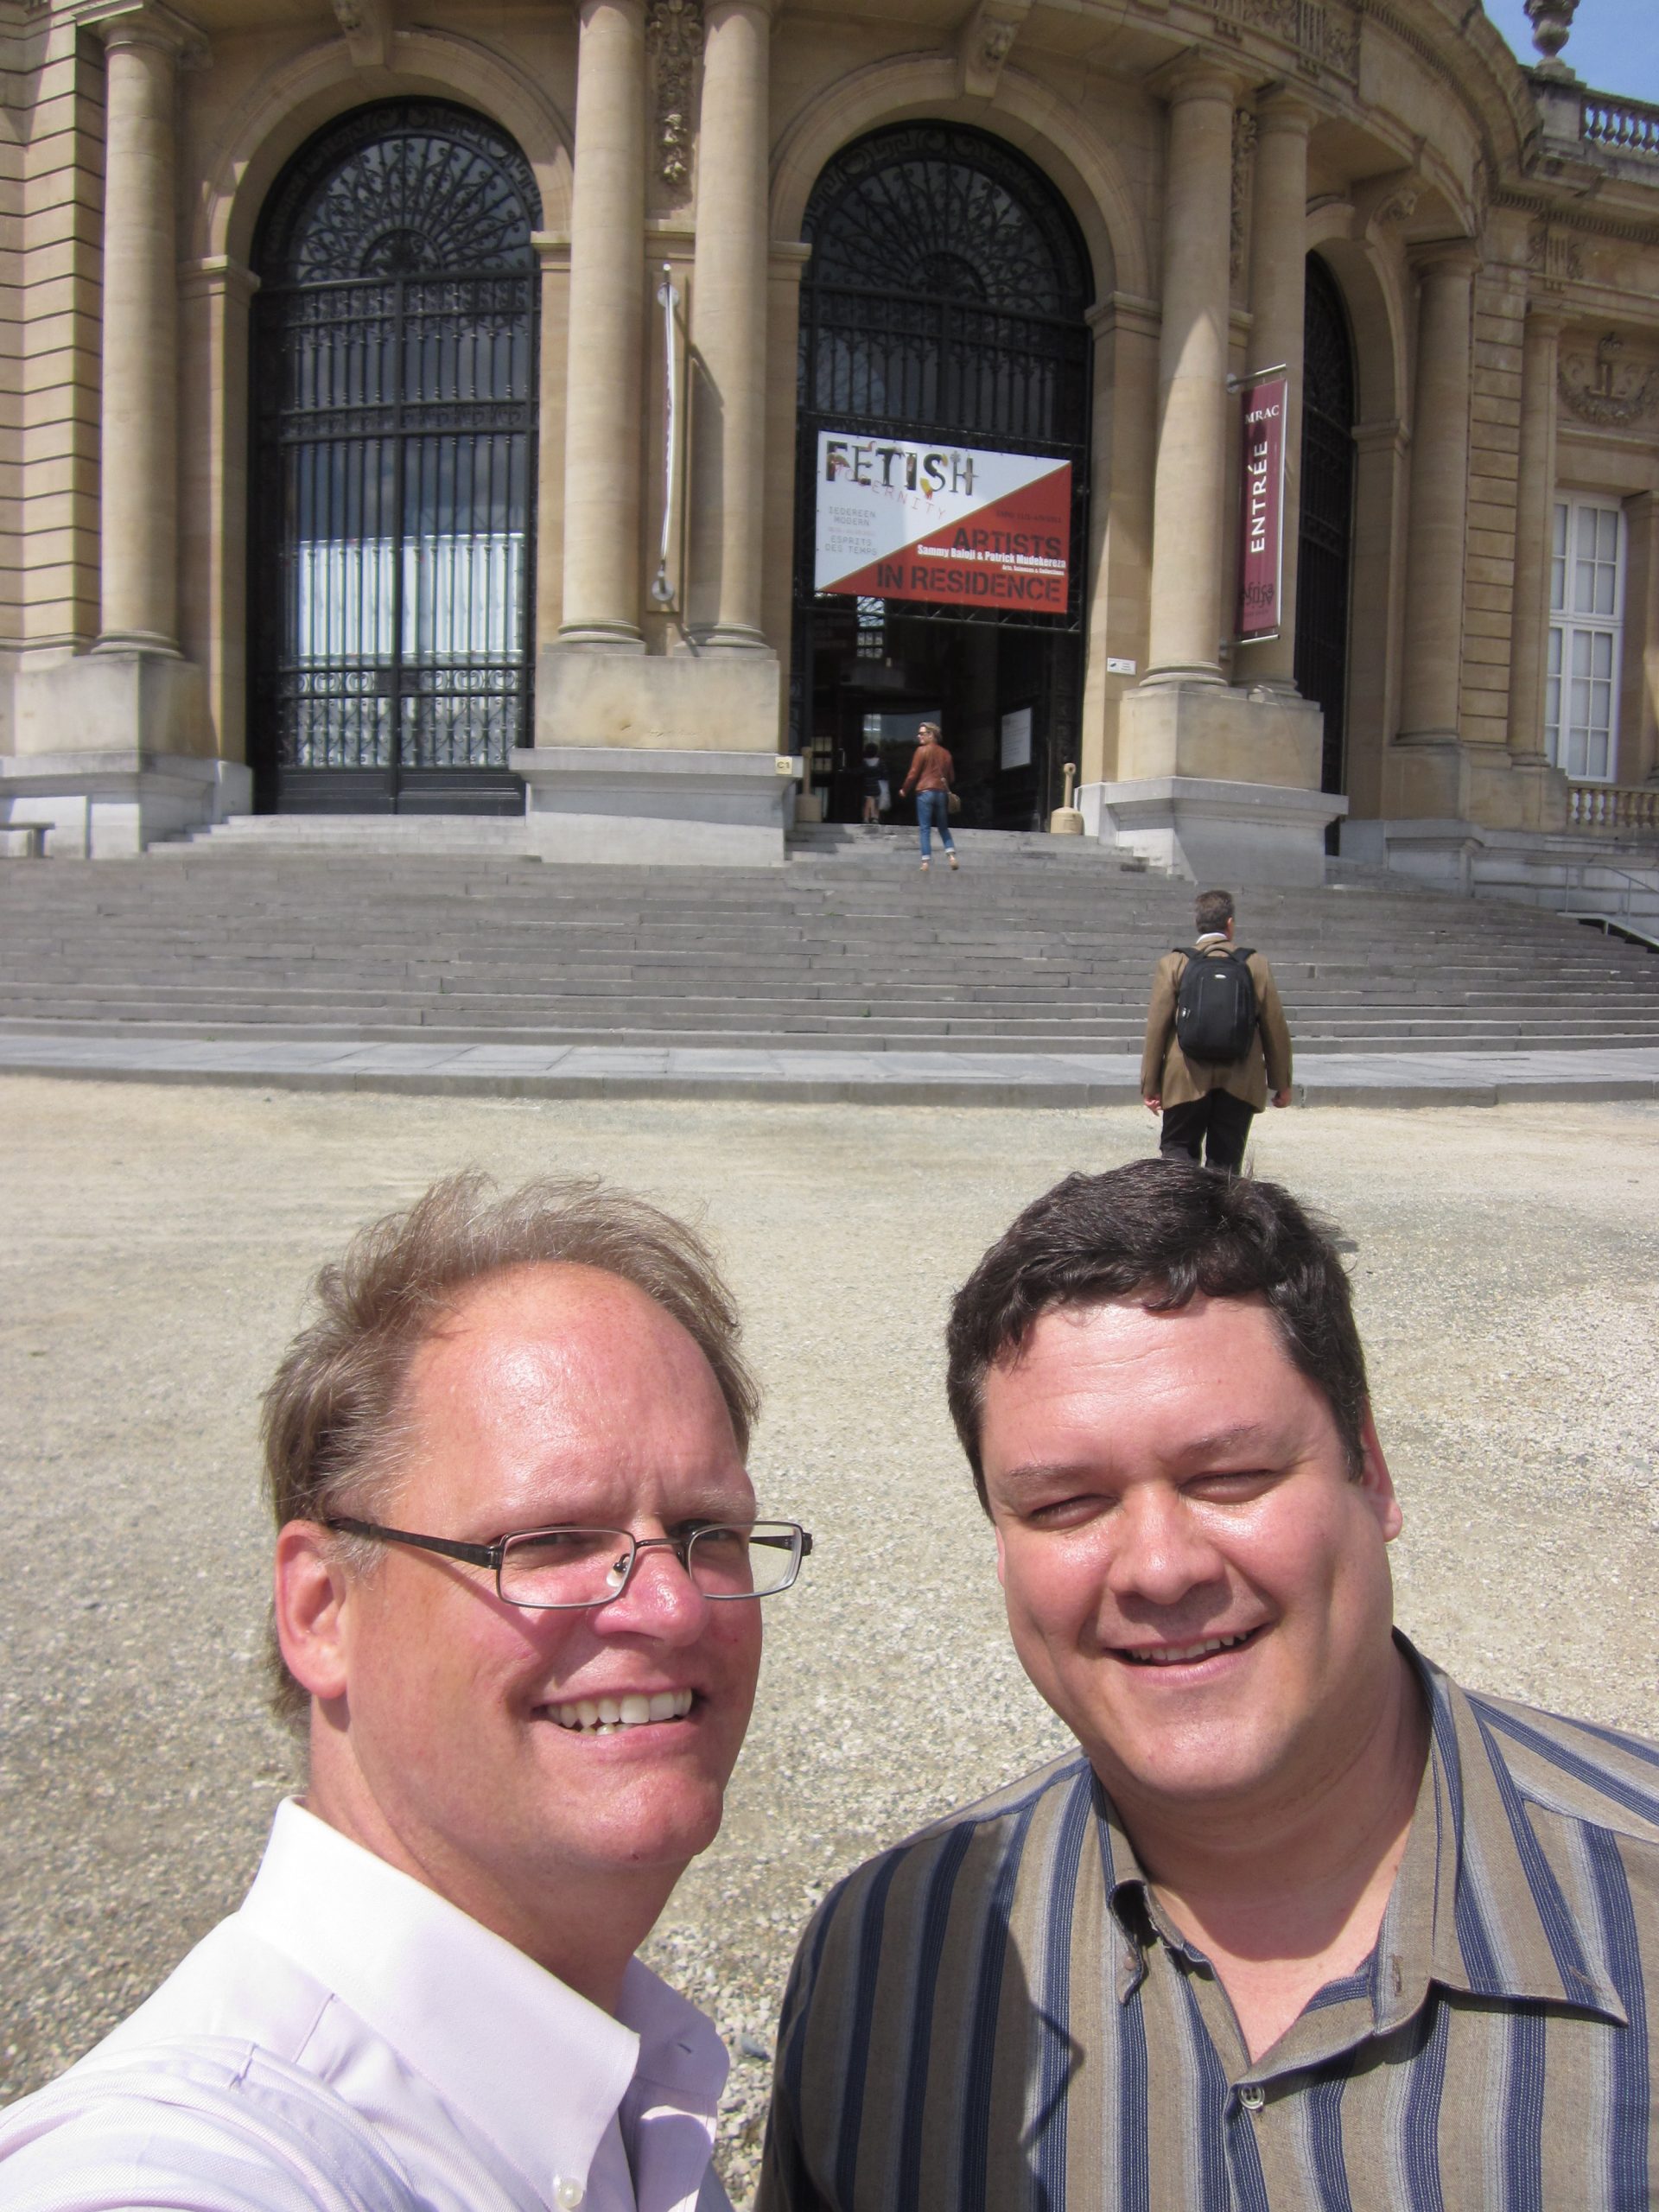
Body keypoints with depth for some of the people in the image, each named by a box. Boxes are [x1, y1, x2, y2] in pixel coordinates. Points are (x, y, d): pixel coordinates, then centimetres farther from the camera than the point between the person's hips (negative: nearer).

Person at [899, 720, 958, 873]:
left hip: (925, 792, -4)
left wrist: (904, 790, 8)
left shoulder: (922, 750, -3)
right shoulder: (945, 753, 12)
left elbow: (913, 773, -4)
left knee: (925, 829, -2)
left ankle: (925, 862, -7)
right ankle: (951, 855, -4)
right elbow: (951, 777, 14)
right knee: (943, 827, 13)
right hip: (942, 792, 4)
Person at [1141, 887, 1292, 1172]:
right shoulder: (1256, 965, 0)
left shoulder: (1173, 964, -3)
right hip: (1240, 1084, 1)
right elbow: (1275, 1028, 3)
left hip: (1188, 1083, -1)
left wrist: (1150, 1085, 4)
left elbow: (1156, 1028, -3)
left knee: (1178, 1148, 11)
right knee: (1226, 1159, 9)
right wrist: (1282, 1084, 13)